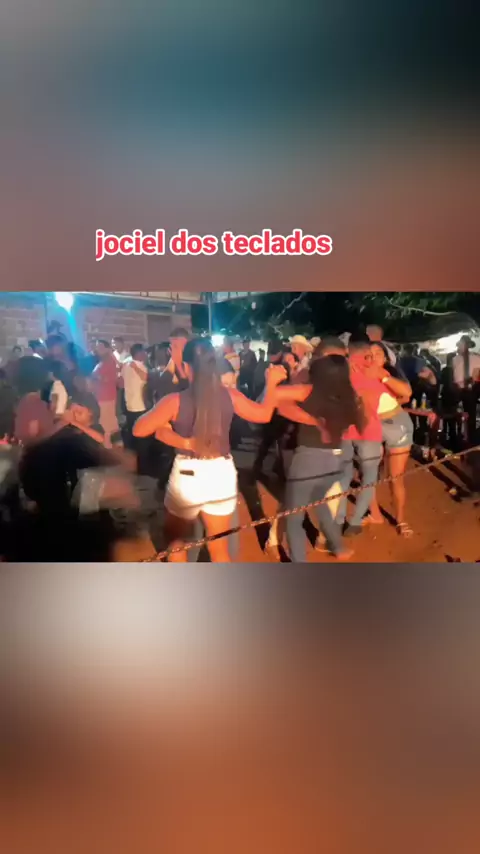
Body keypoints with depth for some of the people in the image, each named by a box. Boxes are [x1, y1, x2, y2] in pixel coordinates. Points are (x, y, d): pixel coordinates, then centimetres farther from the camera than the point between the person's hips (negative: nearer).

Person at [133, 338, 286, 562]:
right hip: (222, 474, 3)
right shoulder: (230, 396, -6)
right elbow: (264, 414, 9)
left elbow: (139, 430, -7)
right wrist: (271, 382, 19)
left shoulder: (175, 401, -15)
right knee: (219, 548, 19)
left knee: (175, 540, 24)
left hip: (188, 476, -3)